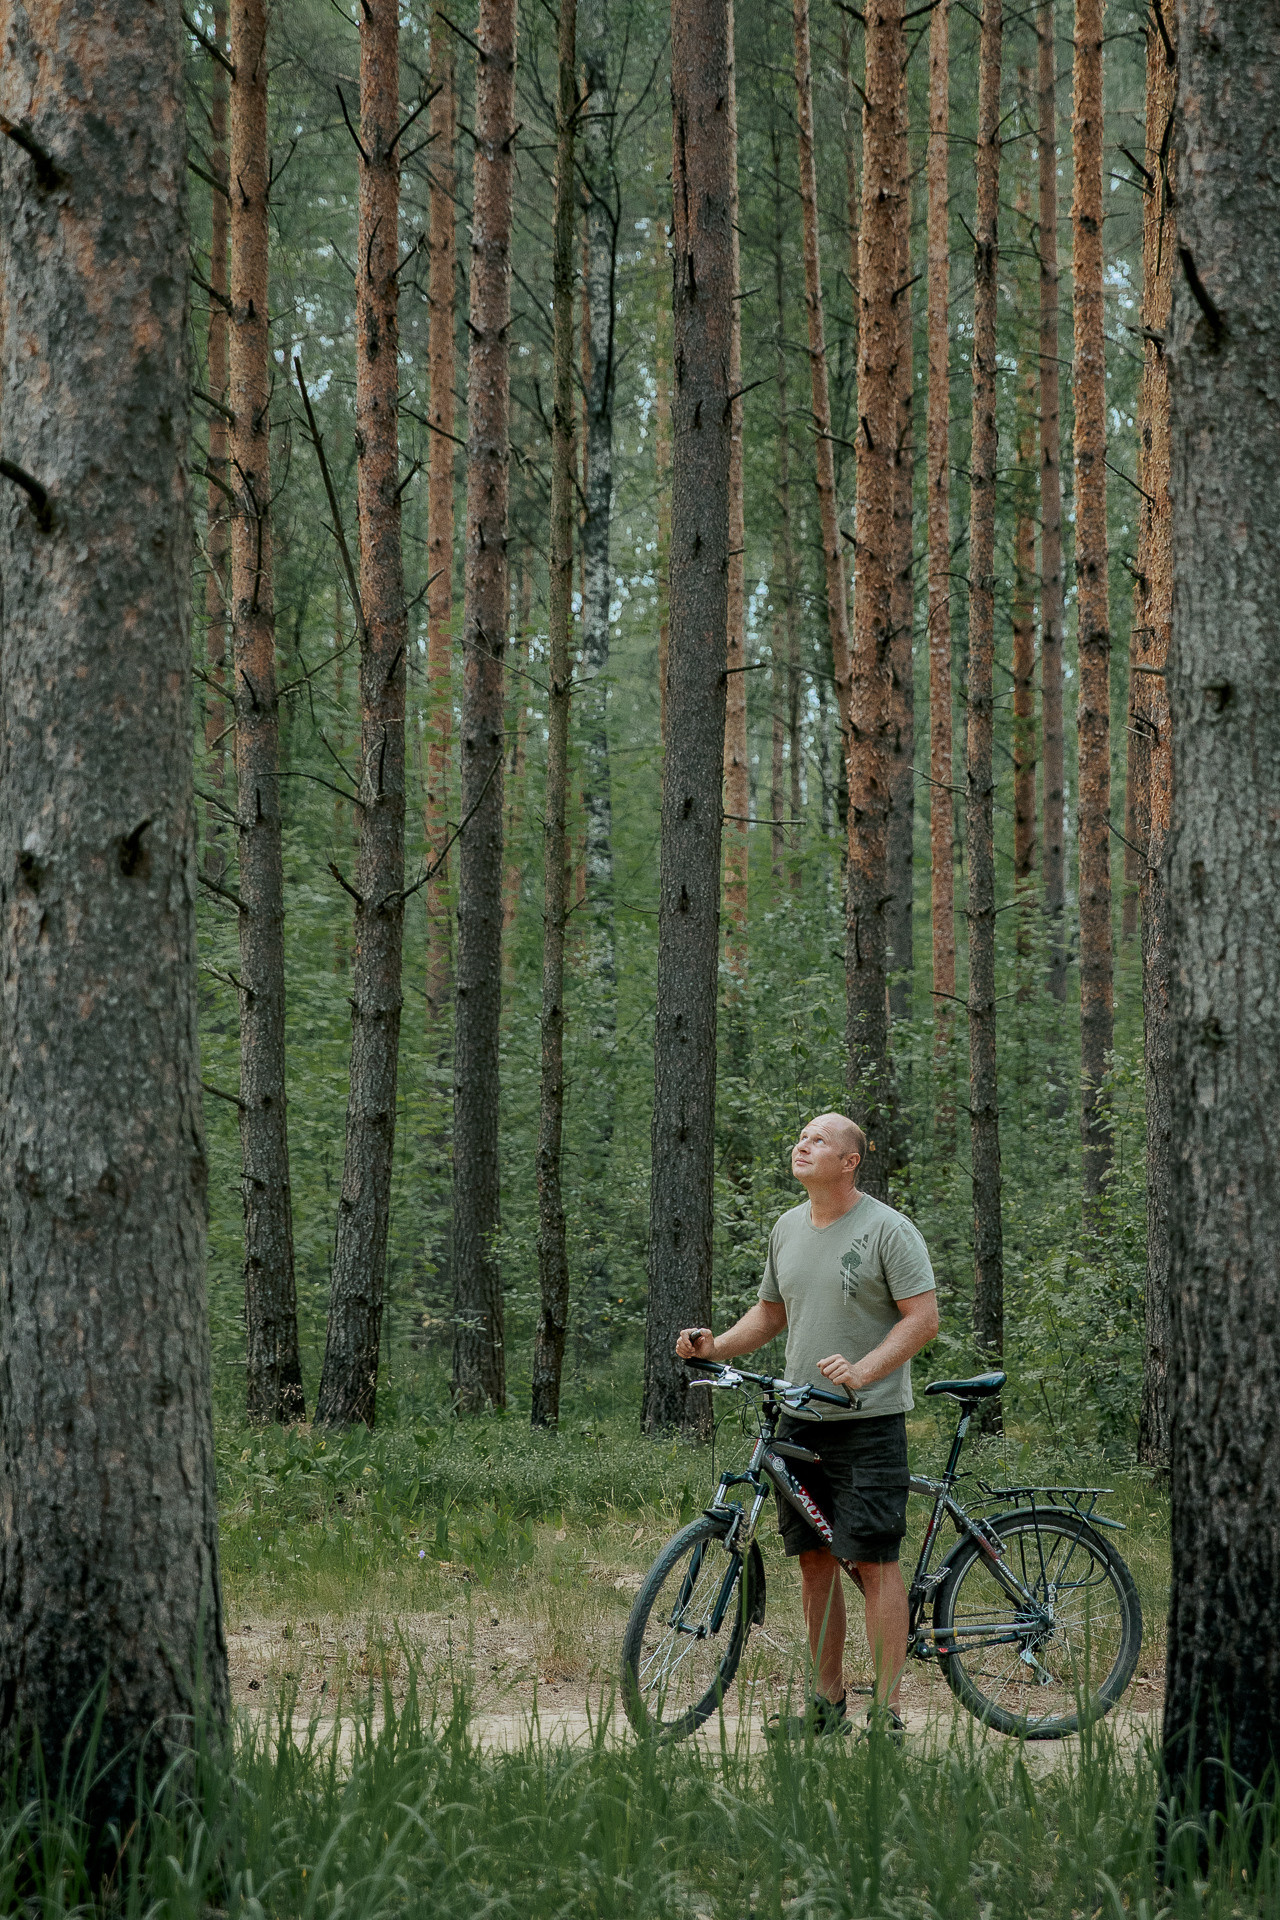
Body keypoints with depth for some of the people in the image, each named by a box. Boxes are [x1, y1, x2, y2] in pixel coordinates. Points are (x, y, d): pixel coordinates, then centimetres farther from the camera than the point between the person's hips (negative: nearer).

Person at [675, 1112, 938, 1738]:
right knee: (814, 1559, 9)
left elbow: (922, 1318, -11)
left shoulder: (887, 1229, -8)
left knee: (874, 1562, -8)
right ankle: (827, 1704, 18)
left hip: (868, 1421, -7)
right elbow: (770, 1313, 22)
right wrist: (716, 1346, 4)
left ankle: (885, 1713, -5)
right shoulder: (788, 1229, 13)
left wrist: (862, 1371, -23)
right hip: (799, 1421, 7)